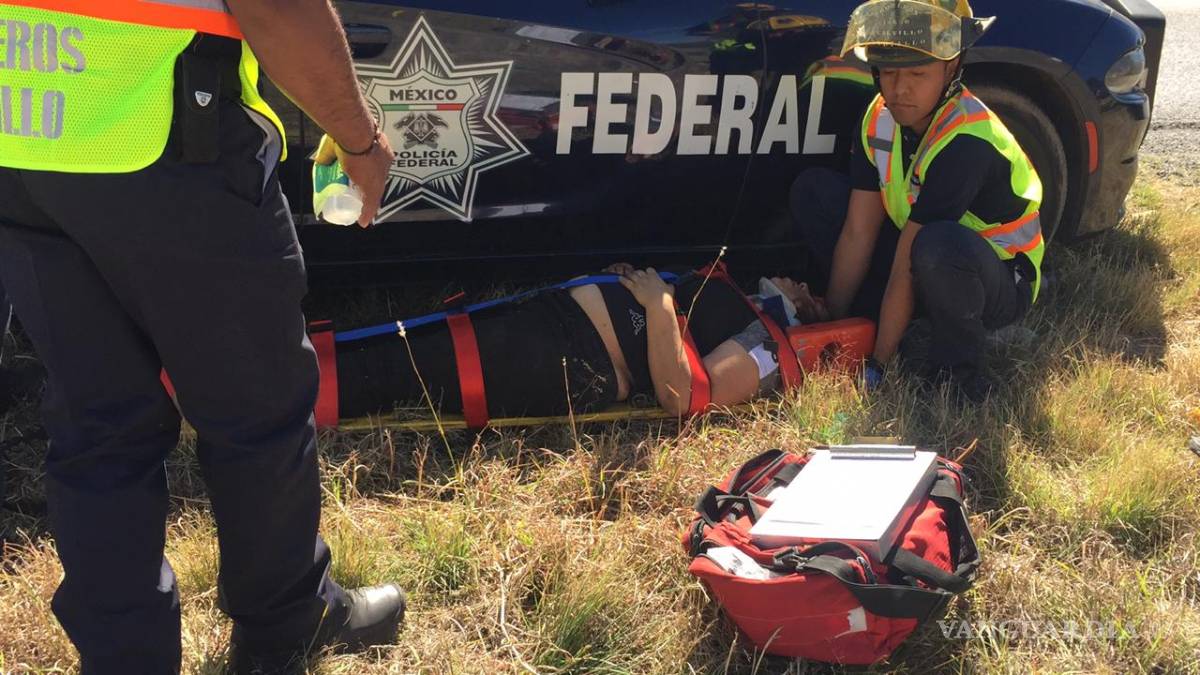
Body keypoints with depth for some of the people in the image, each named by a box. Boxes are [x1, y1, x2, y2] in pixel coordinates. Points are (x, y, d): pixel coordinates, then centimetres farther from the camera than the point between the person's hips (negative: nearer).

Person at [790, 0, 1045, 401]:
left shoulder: (966, 143, -32)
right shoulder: (880, 117, -9)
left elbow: (905, 265, -31)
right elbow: (857, 233, -9)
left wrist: (878, 364, -28)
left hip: (1000, 283, -7)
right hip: (931, 271, 7)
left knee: (939, 244, -43)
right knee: (812, 189, -4)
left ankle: (958, 371, -17)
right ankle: (870, 320, 0)